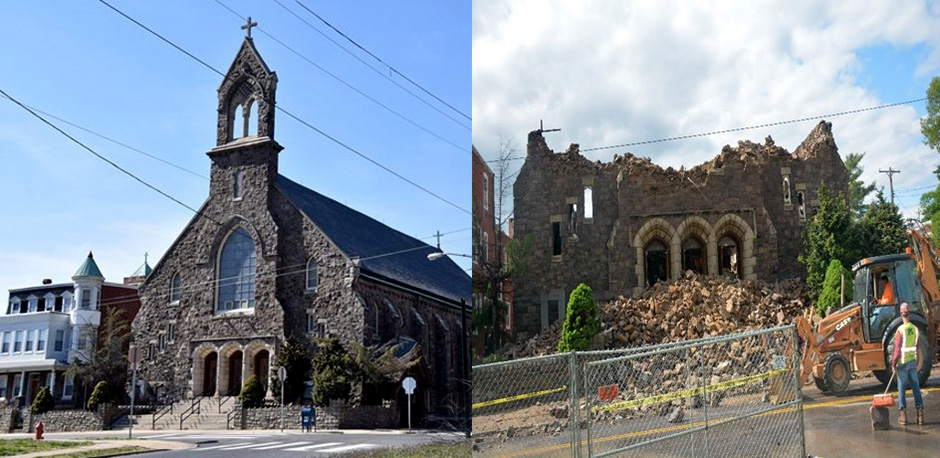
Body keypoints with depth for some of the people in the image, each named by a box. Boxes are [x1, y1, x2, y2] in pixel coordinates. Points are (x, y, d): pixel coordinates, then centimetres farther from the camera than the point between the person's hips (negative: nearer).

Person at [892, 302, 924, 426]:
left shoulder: (900, 330, -12)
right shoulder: (915, 329, 4)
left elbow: (897, 349, -14)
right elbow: (918, 348, 11)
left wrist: (893, 364, -5)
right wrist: (918, 364, 20)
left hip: (903, 362, -4)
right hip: (913, 362, 4)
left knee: (902, 388, 3)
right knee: (916, 387, 9)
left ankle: (903, 415, 5)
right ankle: (920, 413, 7)